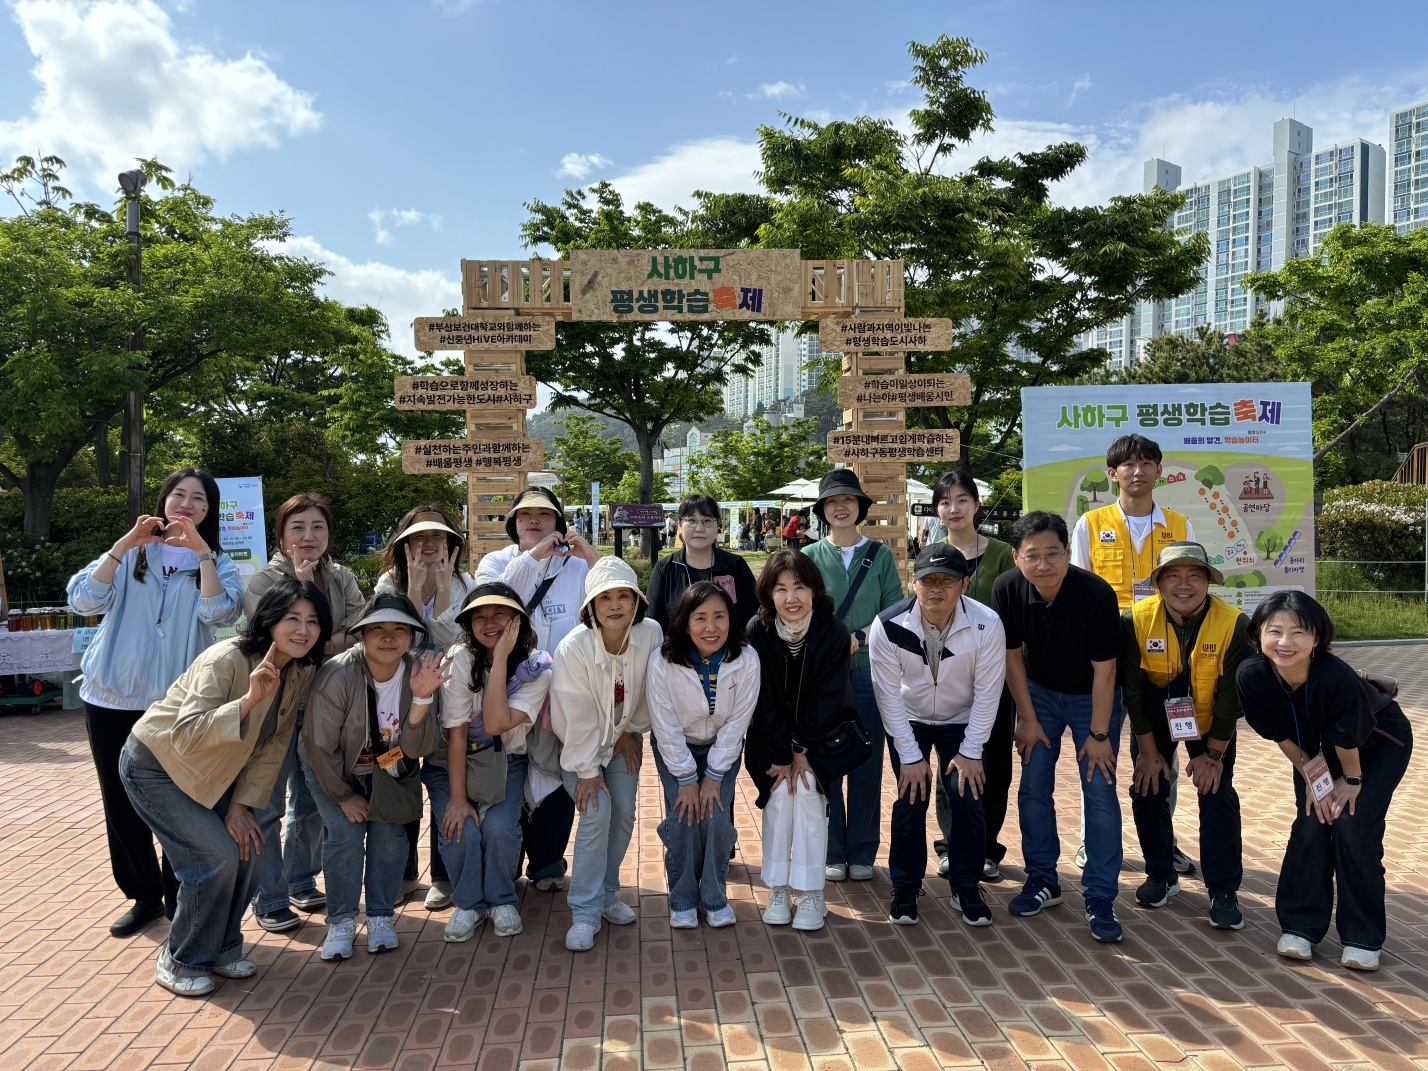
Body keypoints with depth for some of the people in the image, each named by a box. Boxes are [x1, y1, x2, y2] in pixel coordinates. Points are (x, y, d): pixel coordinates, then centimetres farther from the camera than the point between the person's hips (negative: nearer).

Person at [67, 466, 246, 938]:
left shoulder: (218, 564, 2)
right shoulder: (129, 555, 6)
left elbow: (219, 614, -18)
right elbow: (83, 600, -10)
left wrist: (200, 550, -19)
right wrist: (125, 542, -17)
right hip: (113, 699, 2)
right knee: (121, 803, 10)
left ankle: (179, 896, 19)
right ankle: (144, 896, 26)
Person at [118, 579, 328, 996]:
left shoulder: (298, 672, -9)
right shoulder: (225, 660, -30)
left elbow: (274, 744, -3)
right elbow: (186, 737, -38)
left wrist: (242, 805, -8)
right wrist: (248, 699, -50)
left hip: (209, 772, 7)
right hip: (155, 766, -7)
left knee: (247, 847, -4)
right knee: (216, 856, -15)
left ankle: (221, 947, 17)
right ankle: (180, 962, 5)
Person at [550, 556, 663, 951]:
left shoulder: (651, 634, -23)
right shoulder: (573, 648, -30)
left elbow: (649, 692, -6)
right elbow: (578, 716, -23)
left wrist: (633, 731, 2)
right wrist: (586, 771, -18)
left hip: (623, 736, 4)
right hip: (581, 742, -3)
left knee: (624, 814, 0)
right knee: (596, 814, -15)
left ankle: (607, 892, 22)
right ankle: (585, 912, -4)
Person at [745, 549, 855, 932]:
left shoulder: (834, 633, -21)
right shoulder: (758, 631, -19)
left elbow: (827, 699, -16)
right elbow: (765, 699, -15)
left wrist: (801, 750, -16)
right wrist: (780, 756, -16)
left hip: (821, 732, -1)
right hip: (772, 734, 1)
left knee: (808, 791, -17)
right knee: (779, 794, -14)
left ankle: (812, 894, -5)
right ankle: (778, 890, 1)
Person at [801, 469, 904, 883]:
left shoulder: (880, 555, 5)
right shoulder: (809, 557, 3)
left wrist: (859, 637, -13)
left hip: (869, 673, 1)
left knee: (867, 764, 6)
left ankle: (862, 853, 20)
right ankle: (831, 853, 17)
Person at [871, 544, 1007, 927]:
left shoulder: (987, 625, -26)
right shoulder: (888, 626, -27)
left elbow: (987, 692, -16)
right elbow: (888, 694, -18)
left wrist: (971, 752, -12)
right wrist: (909, 755, -15)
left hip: (962, 722, 1)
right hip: (908, 721, 0)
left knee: (967, 799, -8)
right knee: (911, 798, -8)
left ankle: (966, 888, 13)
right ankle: (905, 888, 11)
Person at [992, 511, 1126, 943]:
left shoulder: (1097, 594, -30)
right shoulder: (1007, 589, -21)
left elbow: (1103, 670, -21)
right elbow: (1013, 656, -9)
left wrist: (1098, 734, -16)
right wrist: (1028, 719, -5)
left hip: (1092, 696, -3)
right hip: (1038, 691, 3)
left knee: (1099, 791, -6)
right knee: (1033, 786, 2)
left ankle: (1100, 898, 3)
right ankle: (1042, 879, 18)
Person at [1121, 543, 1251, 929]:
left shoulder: (1234, 624, -27)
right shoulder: (1136, 620, -26)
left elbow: (1231, 695, -17)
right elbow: (1132, 690, -16)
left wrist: (1213, 753, -13)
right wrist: (1148, 751, -11)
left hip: (1210, 719, -1)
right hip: (1154, 717, 1)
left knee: (1217, 795, -4)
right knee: (1148, 788, 2)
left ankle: (1223, 891, 7)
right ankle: (1161, 876, 20)